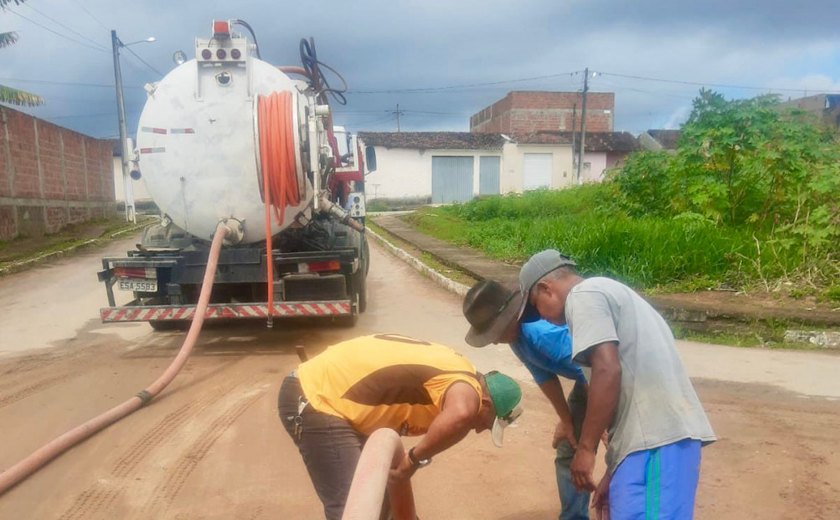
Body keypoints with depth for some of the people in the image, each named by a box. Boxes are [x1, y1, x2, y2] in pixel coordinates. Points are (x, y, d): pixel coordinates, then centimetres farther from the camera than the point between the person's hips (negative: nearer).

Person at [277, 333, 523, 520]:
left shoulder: (452, 368, 11)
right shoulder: (466, 384, -18)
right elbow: (460, 415, -42)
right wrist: (417, 458, -25)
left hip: (324, 391, 10)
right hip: (313, 400, -10)